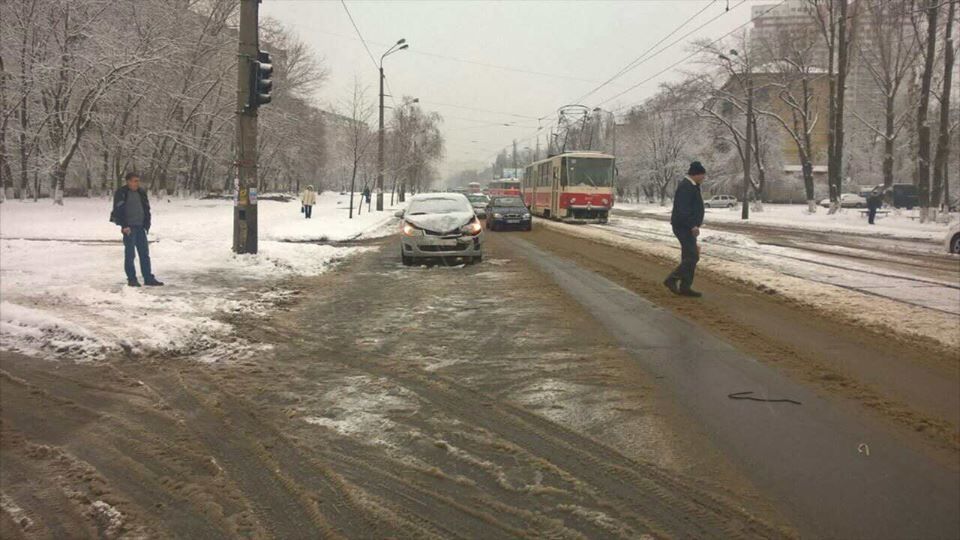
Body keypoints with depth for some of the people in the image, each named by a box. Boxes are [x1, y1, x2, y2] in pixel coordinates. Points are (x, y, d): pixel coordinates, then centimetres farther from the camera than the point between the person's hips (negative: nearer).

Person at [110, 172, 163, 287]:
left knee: (145, 253, 6)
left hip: (140, 227, 6)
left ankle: (148, 278, 9)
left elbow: (146, 210, 16)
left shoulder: (141, 193, 12)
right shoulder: (121, 193, -6)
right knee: (130, 254, -1)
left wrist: (147, 225, 8)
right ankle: (131, 279, 6)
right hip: (129, 228, -6)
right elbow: (118, 211, -12)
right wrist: (124, 226, -17)